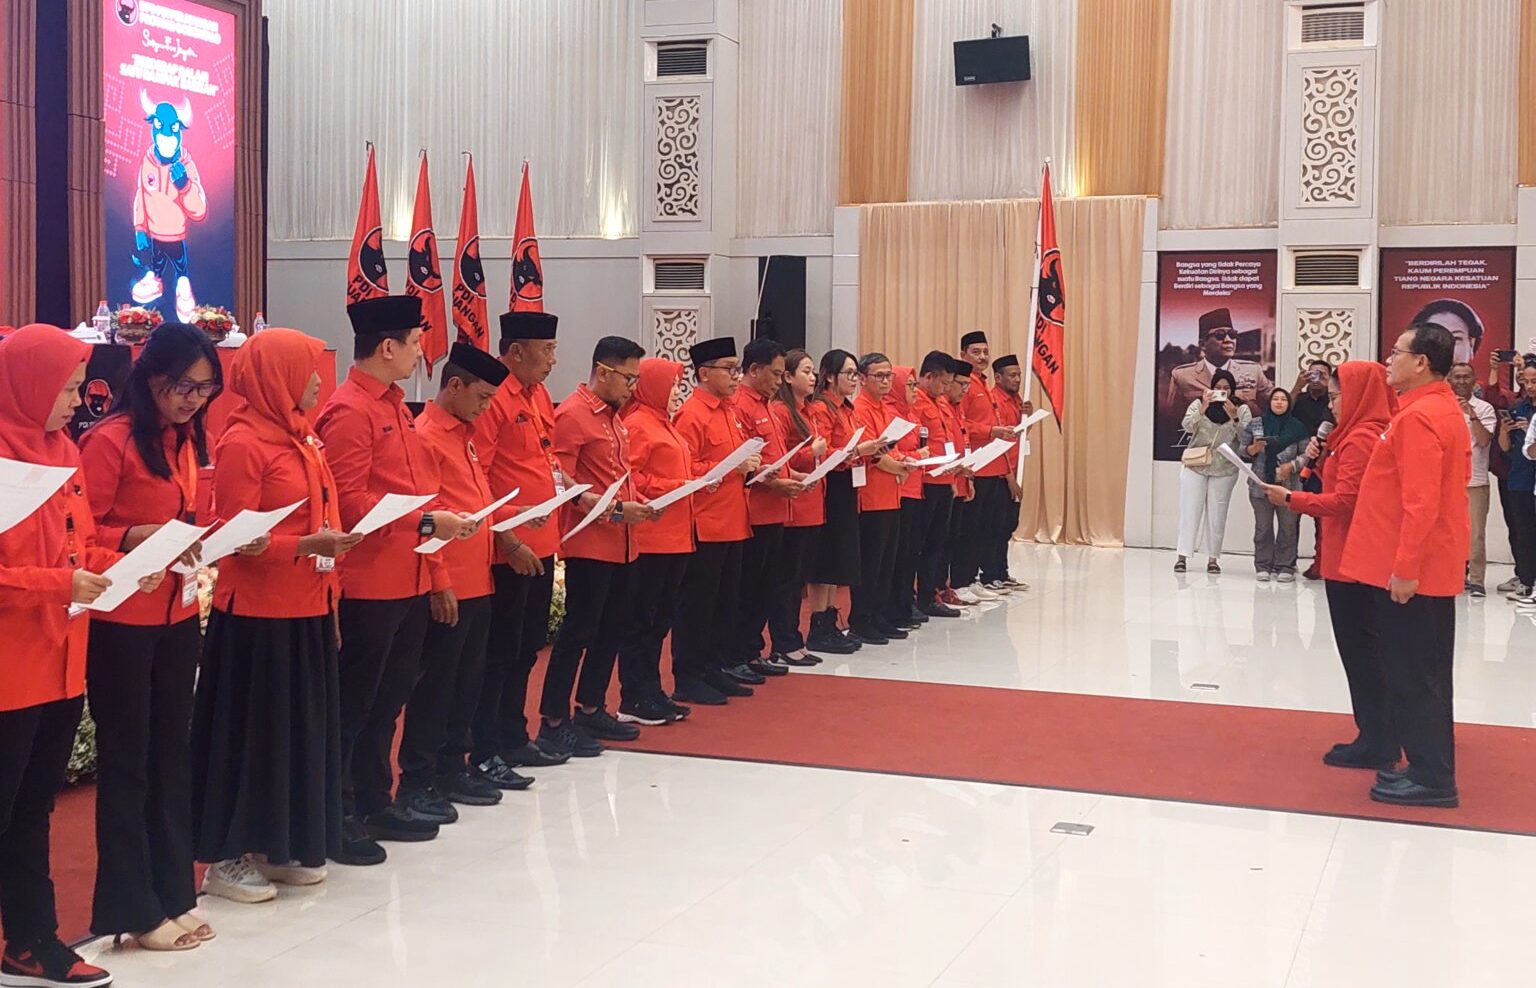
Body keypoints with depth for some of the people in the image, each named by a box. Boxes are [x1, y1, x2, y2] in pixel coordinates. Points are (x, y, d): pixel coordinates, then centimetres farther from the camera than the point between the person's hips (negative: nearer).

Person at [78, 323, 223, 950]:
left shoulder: (187, 440, 10)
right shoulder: (110, 441, -14)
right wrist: (139, 537, -27)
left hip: (178, 615, 7)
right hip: (122, 623, -7)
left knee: (170, 756, 13)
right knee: (126, 763, 3)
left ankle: (172, 894, 23)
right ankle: (134, 910, 12)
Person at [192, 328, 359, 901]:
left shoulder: (301, 439, 12)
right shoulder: (242, 443, -13)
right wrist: (306, 545, -25)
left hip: (307, 610, 8)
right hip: (258, 615, -8)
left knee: (304, 727, 13)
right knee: (252, 732, -1)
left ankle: (286, 847, 24)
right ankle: (227, 858, 11)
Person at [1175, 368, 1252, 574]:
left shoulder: (1242, 409, -1)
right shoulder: (1198, 403, -1)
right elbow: (1188, 426, -14)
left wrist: (1234, 418, -24)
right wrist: (1202, 409, -27)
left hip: (1224, 470, 0)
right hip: (1195, 466, 0)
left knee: (1217, 514, 5)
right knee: (1190, 510, 0)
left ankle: (1213, 558, 10)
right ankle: (1183, 555, 1)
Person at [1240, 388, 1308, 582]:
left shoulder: (1297, 427, 5)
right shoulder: (1255, 425, 8)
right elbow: (1243, 452, 11)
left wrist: (1291, 466, -12)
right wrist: (1254, 448, -10)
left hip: (1289, 486, -1)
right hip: (1261, 485, 1)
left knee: (1288, 528, 1)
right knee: (1263, 528, 3)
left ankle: (1285, 567, 7)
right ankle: (1263, 566, 10)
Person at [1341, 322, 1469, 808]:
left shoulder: (1418, 417, -18)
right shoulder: (1444, 409, 14)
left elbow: (1421, 502, -24)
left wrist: (1405, 567, -24)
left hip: (1410, 571, -10)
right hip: (1434, 567, 10)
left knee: (1412, 676, -3)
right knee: (1425, 673, 15)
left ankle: (1431, 778, 2)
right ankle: (1431, 770, 23)